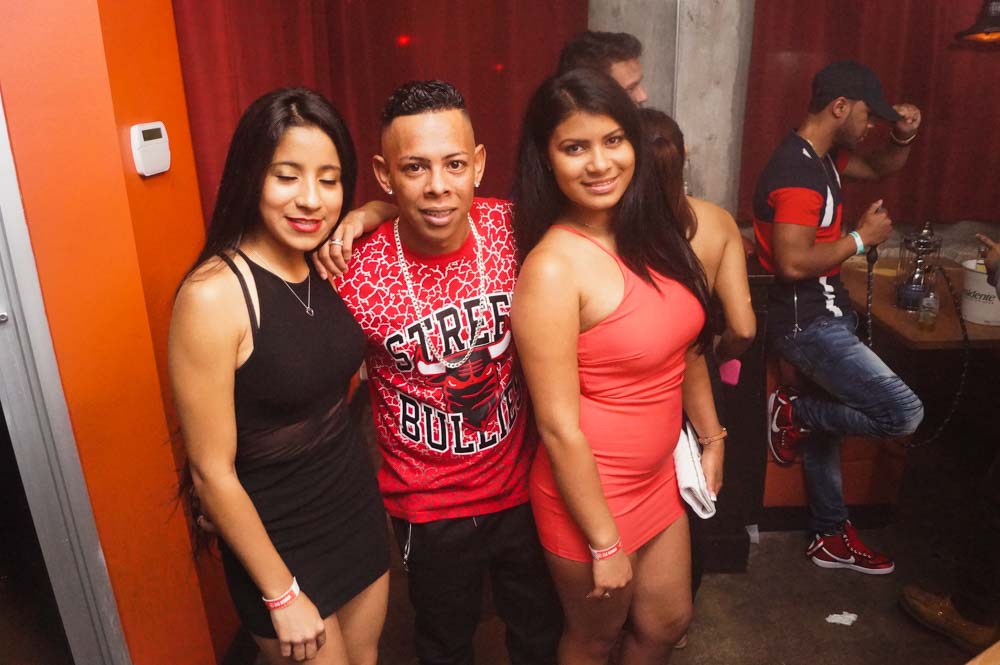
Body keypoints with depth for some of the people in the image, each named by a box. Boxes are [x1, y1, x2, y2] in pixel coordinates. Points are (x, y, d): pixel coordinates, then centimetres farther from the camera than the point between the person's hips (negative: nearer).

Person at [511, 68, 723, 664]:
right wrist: (605, 544, -16)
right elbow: (559, 427, -23)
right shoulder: (552, 269, -25)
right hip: (590, 492, -7)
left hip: (659, 476, 7)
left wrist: (711, 436, 15)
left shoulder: (649, 235, -3)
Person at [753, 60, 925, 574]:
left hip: (826, 315, 11)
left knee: (823, 422, 18)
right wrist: (861, 238, -16)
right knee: (904, 413, -15)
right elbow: (793, 263, -29)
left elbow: (880, 167, 27)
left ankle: (830, 536, 33)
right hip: (806, 323, -11)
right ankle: (793, 412, 4)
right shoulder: (797, 171, -22)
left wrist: (903, 137, 6)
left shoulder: (822, 156, 10)